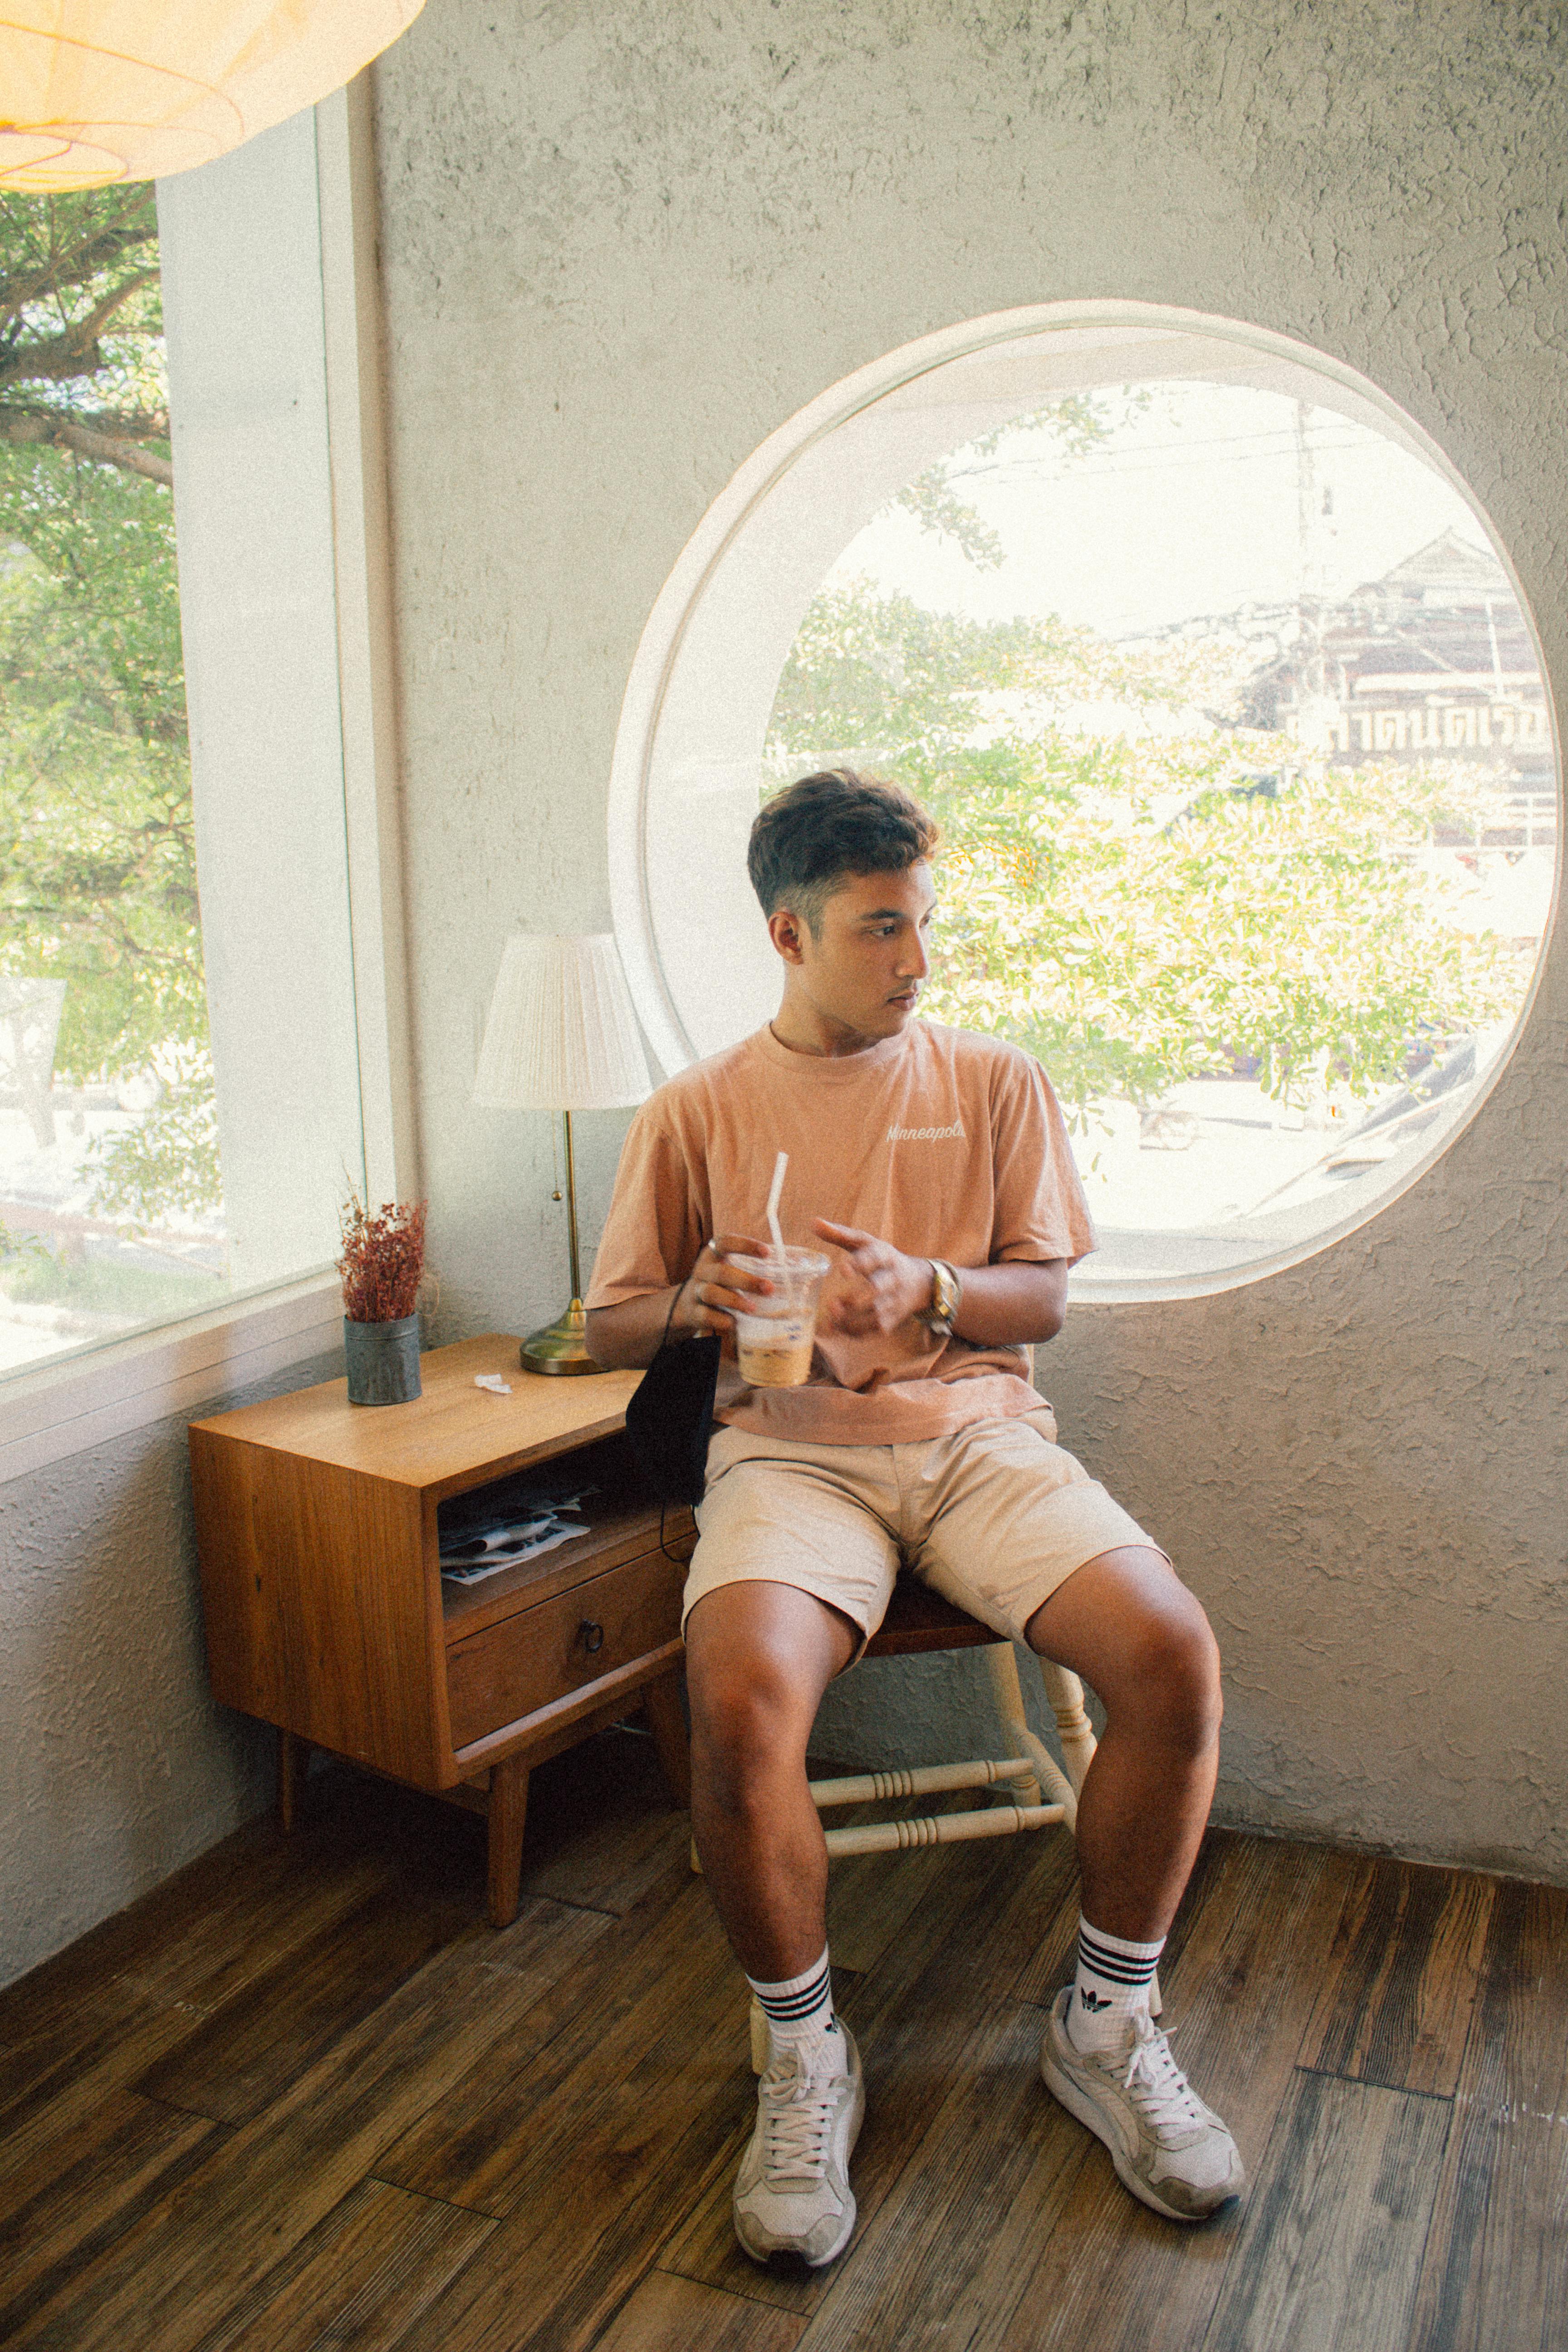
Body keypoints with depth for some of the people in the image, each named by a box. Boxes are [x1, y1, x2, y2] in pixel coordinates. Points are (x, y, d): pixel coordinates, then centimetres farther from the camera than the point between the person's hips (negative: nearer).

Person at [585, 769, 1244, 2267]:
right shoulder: (696, 1112, 8)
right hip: (790, 1449, -1)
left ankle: (1105, 2028, 3)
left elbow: (1042, 1299, 10)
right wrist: (699, 1302, -11)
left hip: (975, 1429, 2)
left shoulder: (995, 1083, 11)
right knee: (740, 1702, -32)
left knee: (1175, 1656, -23)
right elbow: (609, 1323, 12)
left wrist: (927, 1289, -11)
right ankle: (805, 2058, -3)